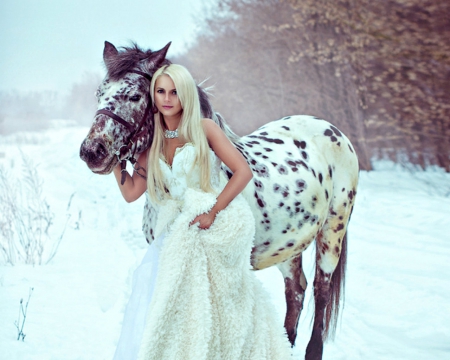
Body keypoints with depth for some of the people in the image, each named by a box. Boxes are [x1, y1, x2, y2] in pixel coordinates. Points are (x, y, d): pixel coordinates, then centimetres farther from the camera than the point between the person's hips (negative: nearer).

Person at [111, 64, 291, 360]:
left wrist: (212, 211, -17)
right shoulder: (153, 143, 10)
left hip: (217, 223, -5)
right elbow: (131, 193, 10)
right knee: (150, 275, -9)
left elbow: (243, 172, -10)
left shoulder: (204, 129, -4)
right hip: (179, 223, 5)